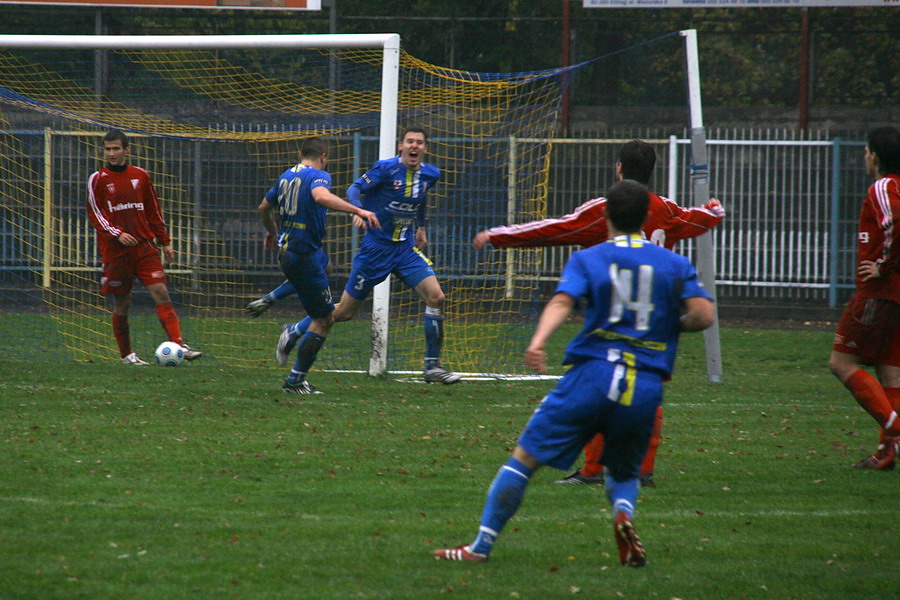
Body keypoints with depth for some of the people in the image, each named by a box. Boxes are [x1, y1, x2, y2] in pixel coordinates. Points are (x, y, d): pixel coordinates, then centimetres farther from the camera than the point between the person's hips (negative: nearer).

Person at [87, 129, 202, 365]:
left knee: (161, 293, -12)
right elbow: (95, 215, -4)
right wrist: (118, 234, -18)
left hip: (145, 246, 2)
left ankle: (179, 345, -19)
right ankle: (126, 354, 17)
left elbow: (154, 212, 17)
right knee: (121, 304, 4)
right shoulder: (98, 180, 2)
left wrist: (164, 241, 13)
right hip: (115, 251, -2)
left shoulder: (141, 176, 10)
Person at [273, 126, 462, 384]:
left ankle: (432, 366, -5)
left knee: (436, 297, -14)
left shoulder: (431, 174, 3)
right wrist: (358, 209, -37)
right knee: (345, 311, 2)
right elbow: (355, 188, -19)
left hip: (406, 248, 5)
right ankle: (295, 332, 26)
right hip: (376, 247, -5)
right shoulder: (387, 168, -14)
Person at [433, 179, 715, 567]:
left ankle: (482, 546, 1)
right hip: (647, 386, 2)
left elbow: (562, 302, -10)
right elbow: (703, 314, 0)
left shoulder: (587, 259, 8)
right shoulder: (675, 265, 12)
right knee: (624, 473, 23)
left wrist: (538, 342, -26)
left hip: (592, 374, -2)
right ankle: (624, 512, -11)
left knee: (525, 458, 5)